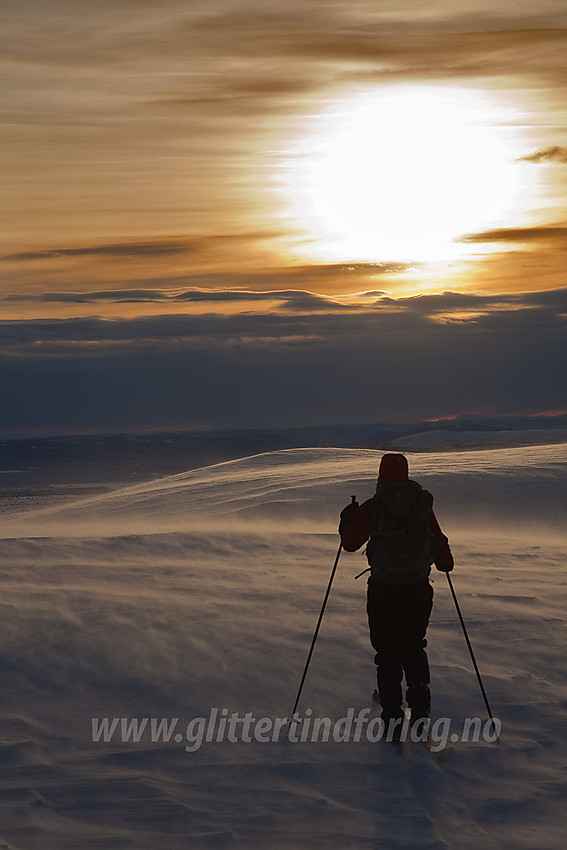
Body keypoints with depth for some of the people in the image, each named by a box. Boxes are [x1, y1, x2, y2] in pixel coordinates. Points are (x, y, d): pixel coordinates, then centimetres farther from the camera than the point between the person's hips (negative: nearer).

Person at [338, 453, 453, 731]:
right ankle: (419, 693, 3)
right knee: (414, 647, 22)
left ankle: (392, 713, 4)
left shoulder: (371, 508, -5)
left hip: (383, 591, -2)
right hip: (419, 590, 2)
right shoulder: (423, 505, 0)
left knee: (387, 653, 10)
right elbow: (440, 544, 3)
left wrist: (347, 522, 20)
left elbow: (351, 542, 3)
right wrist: (445, 562, 22)